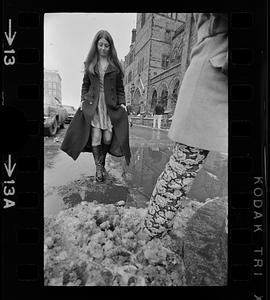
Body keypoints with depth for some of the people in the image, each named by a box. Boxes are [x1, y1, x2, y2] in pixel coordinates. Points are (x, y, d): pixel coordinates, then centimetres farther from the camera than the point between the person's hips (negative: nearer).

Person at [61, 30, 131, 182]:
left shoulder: (115, 65, 8)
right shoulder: (90, 63, 12)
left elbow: (120, 87, 8)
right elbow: (85, 84, 15)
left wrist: (122, 103, -2)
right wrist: (83, 100, 3)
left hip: (111, 105, 0)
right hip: (92, 104, 1)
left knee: (108, 138, -4)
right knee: (96, 137, -7)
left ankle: (102, 163, 21)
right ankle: (99, 167, 8)